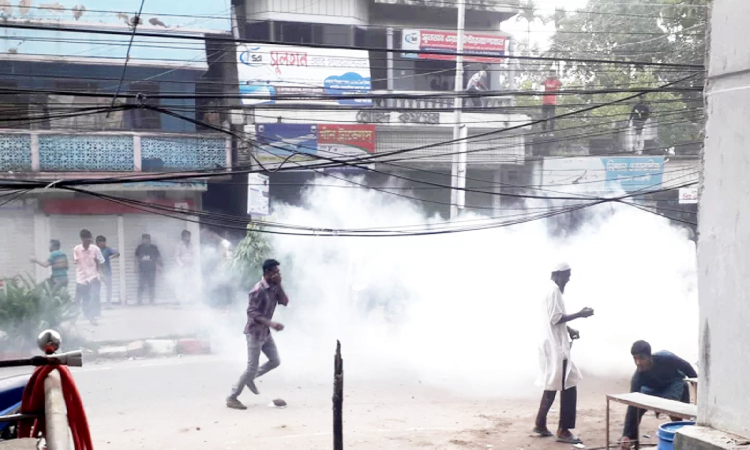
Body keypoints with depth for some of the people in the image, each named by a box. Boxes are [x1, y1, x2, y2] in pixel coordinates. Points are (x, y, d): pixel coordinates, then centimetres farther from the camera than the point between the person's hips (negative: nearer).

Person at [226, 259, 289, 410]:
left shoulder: (274, 287, 4)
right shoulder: (258, 290, -22)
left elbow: (285, 302, -3)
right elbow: (251, 312, -25)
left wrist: (279, 285, -14)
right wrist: (271, 323, -34)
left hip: (266, 332, 8)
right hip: (255, 333, -8)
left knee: (275, 361, 12)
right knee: (252, 368, -6)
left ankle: (250, 378, 30)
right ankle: (232, 398, 5)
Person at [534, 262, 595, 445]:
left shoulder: (554, 290, 16)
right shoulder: (554, 291, -15)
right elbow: (555, 318, -21)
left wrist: (569, 330, 11)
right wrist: (579, 314, -17)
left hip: (555, 345, 11)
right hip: (556, 347, -11)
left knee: (552, 386, 15)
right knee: (568, 387, -8)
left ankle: (540, 425, 20)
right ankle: (563, 430, -5)